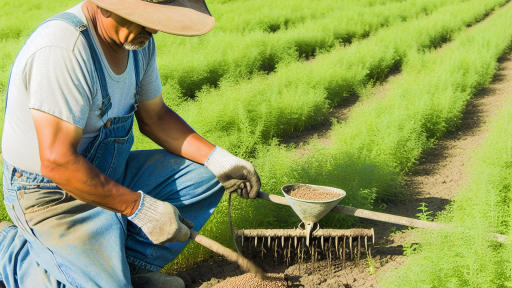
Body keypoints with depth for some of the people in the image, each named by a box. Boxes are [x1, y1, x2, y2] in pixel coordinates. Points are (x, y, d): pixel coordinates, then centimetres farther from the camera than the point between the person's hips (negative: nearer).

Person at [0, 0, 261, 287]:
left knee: (205, 177, 1)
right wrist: (139, 207, -26)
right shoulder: (63, 48, -30)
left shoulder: (139, 39, -2)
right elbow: (57, 162, -31)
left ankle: (128, 264, 0)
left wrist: (217, 158, -4)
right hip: (53, 196, -8)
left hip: (110, 174, 8)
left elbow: (155, 116, 9)